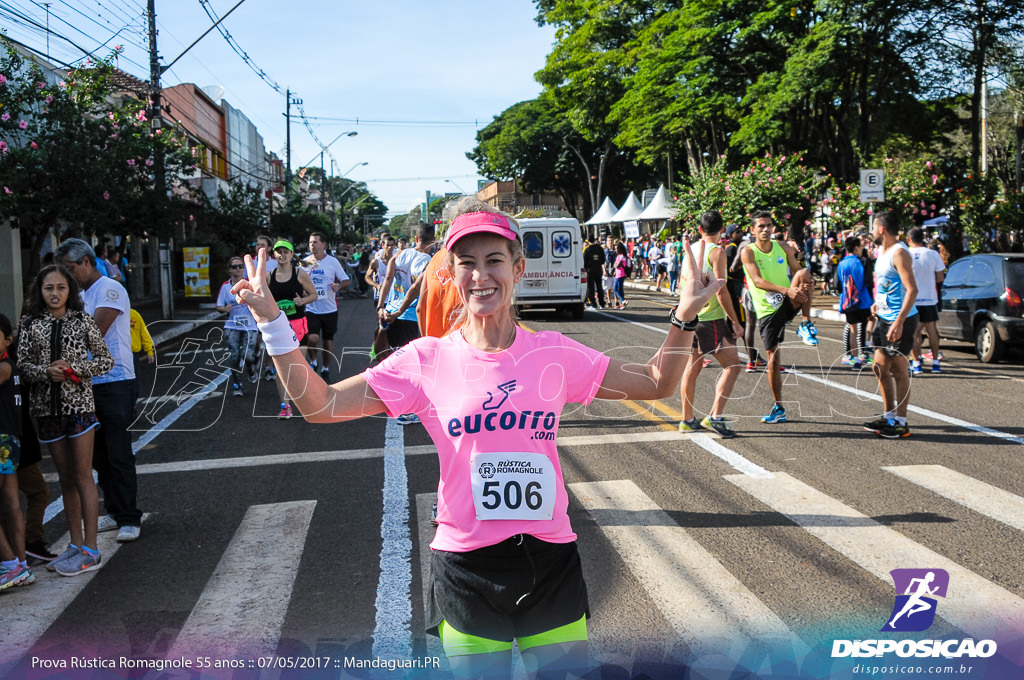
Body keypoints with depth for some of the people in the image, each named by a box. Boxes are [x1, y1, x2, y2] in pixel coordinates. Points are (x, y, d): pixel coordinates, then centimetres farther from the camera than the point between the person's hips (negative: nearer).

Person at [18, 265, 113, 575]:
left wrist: (74, 368, -15)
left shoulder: (83, 321, -1)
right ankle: (76, 544, 21)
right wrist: (46, 372, -16)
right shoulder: (31, 325, 5)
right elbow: (23, 365, 3)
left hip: (79, 404, -3)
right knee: (65, 479, 11)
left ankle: (90, 550, 3)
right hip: (48, 407, 3)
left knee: (82, 476, -1)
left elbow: (106, 360, 0)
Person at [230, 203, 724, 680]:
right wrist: (272, 321, -12)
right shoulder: (426, 360, -5)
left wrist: (683, 316, -6)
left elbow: (656, 383, 7)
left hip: (550, 559, 1)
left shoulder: (554, 354, -2)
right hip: (466, 567, -1)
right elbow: (320, 403, -6)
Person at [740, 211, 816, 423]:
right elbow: (758, 281, -22)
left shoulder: (784, 247, 2)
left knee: (804, 273, -27)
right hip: (767, 310, -2)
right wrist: (786, 290, -36)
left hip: (789, 303, 2)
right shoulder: (748, 252, -9)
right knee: (773, 360, 0)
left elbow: (797, 272, 5)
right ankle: (778, 409, 14)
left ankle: (806, 325, -18)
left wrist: (807, 284, -20)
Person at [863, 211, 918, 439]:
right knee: (880, 367, 12)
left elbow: (912, 289, -24)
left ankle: (901, 423, 6)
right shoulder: (882, 251, 13)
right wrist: (878, 304, 15)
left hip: (900, 321, -10)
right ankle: (889, 416, 23)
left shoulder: (899, 253, -17)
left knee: (899, 370, -2)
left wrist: (899, 322, -29)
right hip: (884, 318, 10)